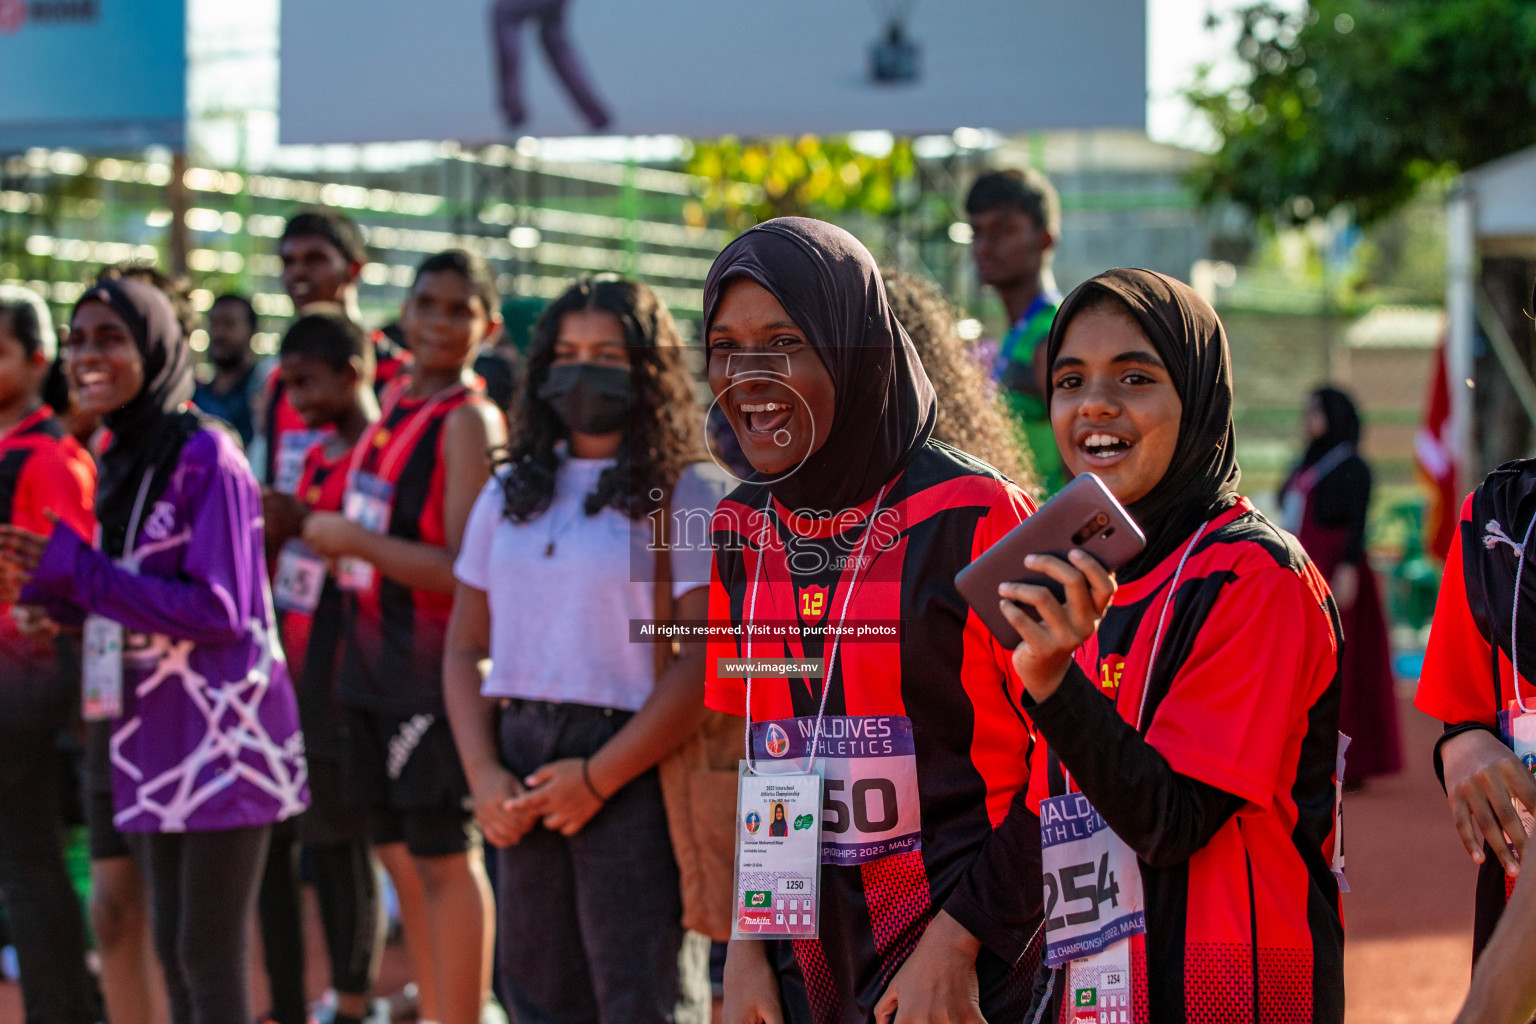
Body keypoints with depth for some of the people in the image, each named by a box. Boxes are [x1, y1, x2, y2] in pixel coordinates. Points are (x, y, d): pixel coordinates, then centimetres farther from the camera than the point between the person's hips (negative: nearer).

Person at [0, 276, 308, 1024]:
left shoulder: (205, 456, -13)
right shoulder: (118, 459, 12)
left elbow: (220, 609, -19)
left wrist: (74, 571, -18)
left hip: (221, 732, -8)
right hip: (157, 736, 8)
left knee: (209, 954, -5)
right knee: (172, 947, 13)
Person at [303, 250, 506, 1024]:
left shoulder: (468, 421, -14)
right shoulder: (396, 398, 10)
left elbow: (464, 569, -22)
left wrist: (351, 539, -18)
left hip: (433, 668, -9)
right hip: (376, 660, 9)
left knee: (443, 857, -3)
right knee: (400, 852, 14)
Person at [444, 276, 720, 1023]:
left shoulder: (689, 495, -3)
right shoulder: (510, 494, 15)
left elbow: (704, 659, -11)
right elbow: (465, 648, 15)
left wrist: (600, 777, -12)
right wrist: (483, 774, 0)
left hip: (632, 769, -5)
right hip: (524, 770, 5)